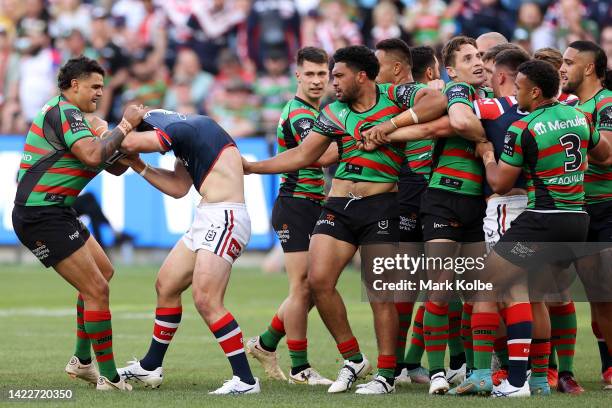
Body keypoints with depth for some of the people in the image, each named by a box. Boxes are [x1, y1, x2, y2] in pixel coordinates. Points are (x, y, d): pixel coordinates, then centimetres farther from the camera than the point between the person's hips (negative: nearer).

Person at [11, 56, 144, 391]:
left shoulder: (68, 114, 19)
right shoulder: (64, 112, -14)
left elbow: (114, 166, 20)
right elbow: (93, 156, -31)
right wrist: (125, 125, -19)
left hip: (54, 212, 11)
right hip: (42, 216, -11)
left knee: (103, 271, 22)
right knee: (97, 290, -10)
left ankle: (81, 361, 27)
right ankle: (109, 379, -5)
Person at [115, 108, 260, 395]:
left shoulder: (187, 128, -13)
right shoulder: (186, 144, 17)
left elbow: (129, 144, -16)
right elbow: (178, 188, 21)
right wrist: (138, 166, 18)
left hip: (224, 220, -11)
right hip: (206, 220, 11)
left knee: (206, 301, -18)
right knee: (166, 285, 17)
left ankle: (245, 380, -14)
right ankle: (150, 368, 32)